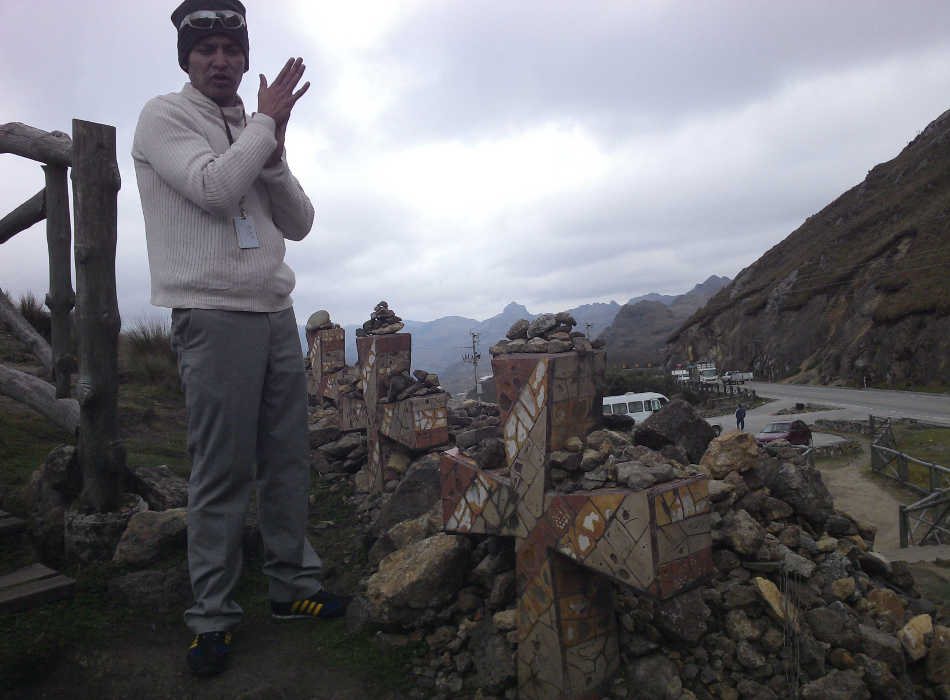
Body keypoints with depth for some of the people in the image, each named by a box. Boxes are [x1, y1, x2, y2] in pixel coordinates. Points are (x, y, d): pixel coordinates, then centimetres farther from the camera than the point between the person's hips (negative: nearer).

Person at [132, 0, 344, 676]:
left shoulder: (255, 132, 19)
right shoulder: (165, 117, 2)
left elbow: (299, 223, 11)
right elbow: (214, 189, -16)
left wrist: (275, 151, -3)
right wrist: (266, 123, -4)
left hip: (277, 313, 6)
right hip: (214, 316, -6)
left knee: (289, 458, 7)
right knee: (223, 471, -6)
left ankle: (293, 584, 20)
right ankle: (213, 615, 8)